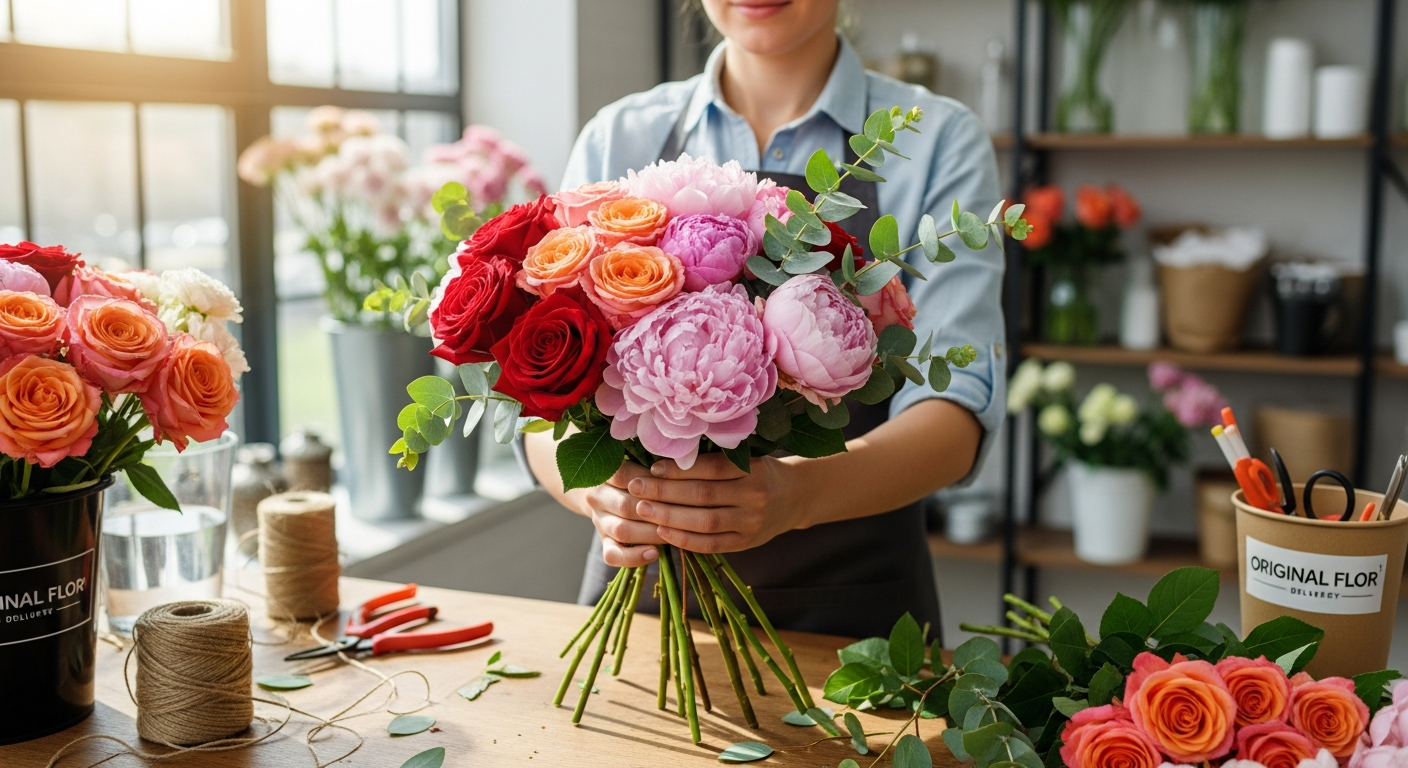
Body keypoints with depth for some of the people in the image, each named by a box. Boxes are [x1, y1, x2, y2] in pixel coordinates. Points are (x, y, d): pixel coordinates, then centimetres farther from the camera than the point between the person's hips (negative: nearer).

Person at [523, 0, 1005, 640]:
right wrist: (598, 485, -31)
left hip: (850, 615, -1)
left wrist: (797, 492, -38)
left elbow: (958, 404, -18)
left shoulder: (940, 142, -6)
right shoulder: (618, 140, -1)